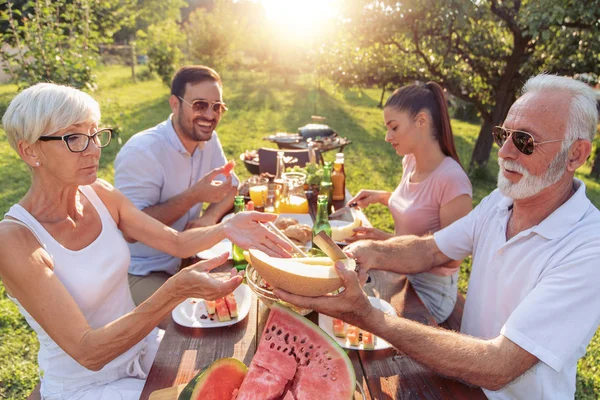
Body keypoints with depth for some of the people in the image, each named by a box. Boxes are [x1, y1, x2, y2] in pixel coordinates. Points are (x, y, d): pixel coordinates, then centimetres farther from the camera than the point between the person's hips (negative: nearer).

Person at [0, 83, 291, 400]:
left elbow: (176, 242, -2)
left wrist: (225, 228, -22)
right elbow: (87, 352, -28)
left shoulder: (100, 194, -8)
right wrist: (176, 291, -40)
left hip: (143, 347, 5)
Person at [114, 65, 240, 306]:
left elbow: (231, 187, 6)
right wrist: (194, 195, -31)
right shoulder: (141, 151, -23)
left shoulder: (209, 140, 0)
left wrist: (211, 216, -16)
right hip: (142, 273, -6)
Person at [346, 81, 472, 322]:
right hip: (400, 273, 7)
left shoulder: (453, 180, -26)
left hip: (429, 290, -7)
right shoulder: (410, 161, -2)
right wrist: (381, 197, 1)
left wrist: (388, 241, -28)